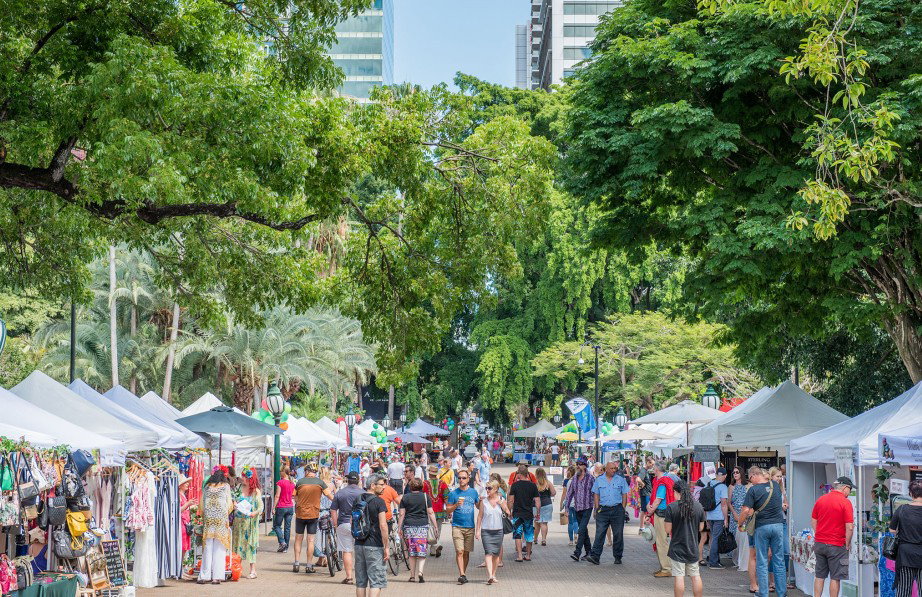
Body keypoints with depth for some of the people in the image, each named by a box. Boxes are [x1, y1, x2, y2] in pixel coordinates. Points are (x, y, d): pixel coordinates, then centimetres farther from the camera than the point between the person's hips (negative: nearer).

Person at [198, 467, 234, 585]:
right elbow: (229, 505, 3)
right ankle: (217, 576, -2)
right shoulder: (226, 486, 5)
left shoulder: (207, 487, 11)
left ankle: (205, 576, 5)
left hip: (208, 519, 2)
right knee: (219, 549, 2)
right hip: (221, 521, -2)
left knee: (207, 548, 7)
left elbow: (201, 506, 9)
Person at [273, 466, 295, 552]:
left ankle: (282, 542, -10)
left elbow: (277, 496, -12)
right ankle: (286, 547, 9)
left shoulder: (280, 482, -11)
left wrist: (274, 507, -9)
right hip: (290, 507, 5)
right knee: (287, 527, 8)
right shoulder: (292, 484, 6)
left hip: (281, 507, -5)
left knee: (276, 526, 7)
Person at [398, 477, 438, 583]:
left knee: (411, 553, 9)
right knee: (422, 551, 4)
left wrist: (399, 528, 9)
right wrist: (435, 526, 6)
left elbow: (401, 514, 4)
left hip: (409, 526, 1)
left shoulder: (405, 498, 5)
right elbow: (430, 513, 1)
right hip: (423, 526, -1)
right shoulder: (425, 497, 3)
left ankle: (412, 576, 11)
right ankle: (420, 572, -14)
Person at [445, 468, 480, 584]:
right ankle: (462, 575, -17)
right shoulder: (453, 493, 2)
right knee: (459, 551, -13)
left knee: (466, 552, 7)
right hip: (457, 526, -3)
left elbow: (478, 506, 20)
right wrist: (456, 505, -16)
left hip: (470, 526, 3)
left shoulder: (473, 492, 10)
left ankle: (463, 574, 17)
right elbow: (448, 510, 2)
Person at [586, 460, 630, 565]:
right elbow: (596, 495, 10)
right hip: (603, 509, 0)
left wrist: (623, 508, 1)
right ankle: (595, 556, -11)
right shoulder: (599, 480, 8)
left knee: (618, 534, 3)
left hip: (617, 509, 0)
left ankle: (618, 557, 14)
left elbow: (624, 495, 8)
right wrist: (597, 508, 2)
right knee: (599, 534, -7)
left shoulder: (620, 479, 6)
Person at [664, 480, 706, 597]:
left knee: (679, 577, -1)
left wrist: (665, 522, 8)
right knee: (696, 576, 12)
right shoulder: (698, 506, 0)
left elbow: (667, 530, -11)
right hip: (693, 548, 4)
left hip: (677, 547, -4)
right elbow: (701, 528, 7)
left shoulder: (671, 507, -13)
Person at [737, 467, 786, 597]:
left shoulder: (753, 490, -10)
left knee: (762, 562, 4)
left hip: (762, 527, -4)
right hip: (778, 524, 4)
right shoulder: (775, 485, 5)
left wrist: (740, 524, 1)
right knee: (779, 560, 10)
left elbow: (746, 510, -15)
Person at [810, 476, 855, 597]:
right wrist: (847, 544, -4)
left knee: (819, 576, 11)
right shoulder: (845, 502, -12)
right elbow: (849, 527, -15)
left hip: (819, 543, 6)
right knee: (835, 578, 2)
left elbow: (813, 522, 12)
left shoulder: (820, 500, 6)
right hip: (836, 546, -5)